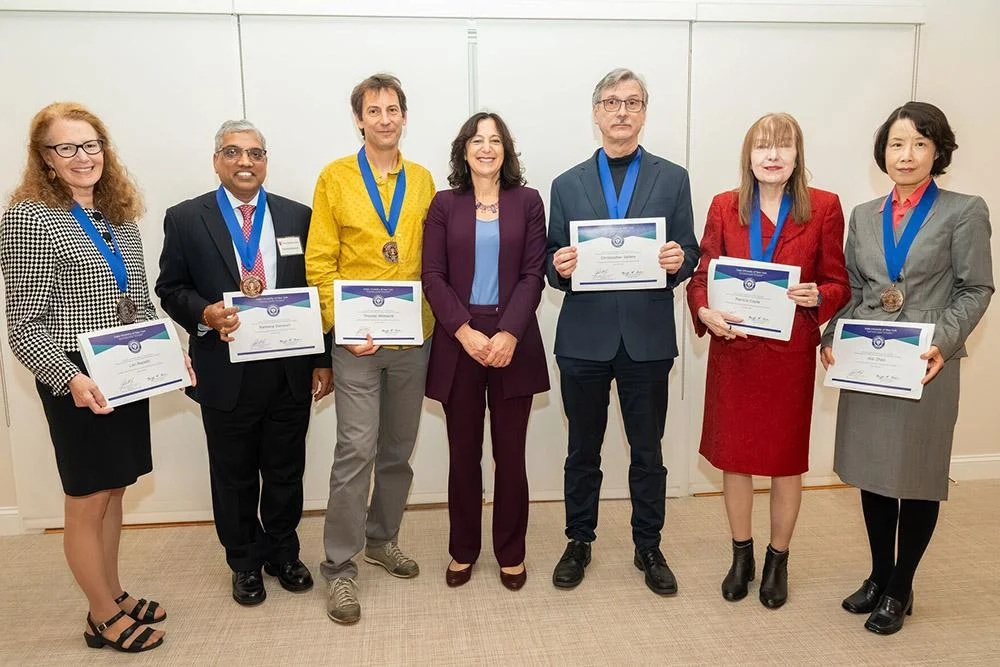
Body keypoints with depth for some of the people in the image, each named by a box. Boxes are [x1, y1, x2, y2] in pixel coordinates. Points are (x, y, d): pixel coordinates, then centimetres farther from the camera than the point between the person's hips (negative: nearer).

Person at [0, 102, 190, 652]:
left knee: (112, 492, 17)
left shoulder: (119, 216, 8)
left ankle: (115, 595, 33)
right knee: (87, 503, 8)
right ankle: (103, 616, 25)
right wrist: (71, 379, -27)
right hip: (80, 387, -6)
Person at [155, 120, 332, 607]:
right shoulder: (185, 219, 0)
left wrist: (323, 359, 4)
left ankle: (283, 553, 36)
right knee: (234, 475, 13)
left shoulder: (297, 217, 5)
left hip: (290, 370, 2)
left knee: (286, 471, 14)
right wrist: (204, 313, -19)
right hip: (225, 372, -1)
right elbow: (170, 289, 3)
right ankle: (245, 563, 33)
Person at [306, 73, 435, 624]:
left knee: (398, 450, 14)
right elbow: (319, 264, -3)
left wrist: (435, 316, -1)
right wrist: (343, 324, -13)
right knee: (356, 450, -5)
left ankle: (382, 538, 33)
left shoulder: (422, 180, 8)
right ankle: (340, 567, 10)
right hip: (357, 340, -3)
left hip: (413, 336, 4)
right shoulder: (335, 178, 0)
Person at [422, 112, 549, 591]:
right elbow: (433, 277, -1)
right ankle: (463, 550, 25)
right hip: (458, 341, 1)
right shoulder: (444, 204, 6)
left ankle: (511, 553, 23)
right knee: (463, 453, 9)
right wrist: (466, 332, -13)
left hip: (513, 341, 0)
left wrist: (509, 334, -14)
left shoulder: (527, 201, 5)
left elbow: (533, 274, -1)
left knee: (510, 453, 6)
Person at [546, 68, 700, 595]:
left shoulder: (673, 179, 6)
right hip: (584, 338, 1)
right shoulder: (567, 185, 7)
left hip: (647, 337, 0)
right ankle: (579, 542, 31)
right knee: (582, 451, 13)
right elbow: (552, 263, 6)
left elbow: (688, 254, 4)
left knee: (648, 452, 12)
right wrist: (558, 267, -16)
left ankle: (648, 548, 30)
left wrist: (679, 261, -18)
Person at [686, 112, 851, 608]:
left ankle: (777, 561, 31)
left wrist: (816, 296, -19)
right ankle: (741, 555, 32)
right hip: (734, 349, 1)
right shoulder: (724, 207, 2)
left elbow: (839, 284, 3)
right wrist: (705, 311, -17)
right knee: (734, 455, 11)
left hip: (791, 352, -1)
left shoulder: (824, 208, -1)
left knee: (787, 459, 10)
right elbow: (701, 275, 3)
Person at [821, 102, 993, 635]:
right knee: (872, 472, 12)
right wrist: (833, 339, -3)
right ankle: (878, 576, 31)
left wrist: (943, 342, -17)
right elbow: (852, 290, 11)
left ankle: (900, 589, 24)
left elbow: (975, 290, -3)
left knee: (918, 477, 7)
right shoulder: (863, 215, 11)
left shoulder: (964, 212, -1)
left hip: (925, 368, -3)